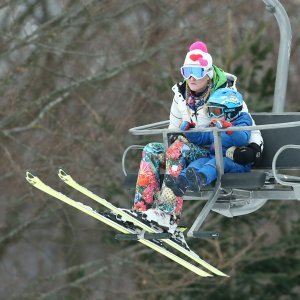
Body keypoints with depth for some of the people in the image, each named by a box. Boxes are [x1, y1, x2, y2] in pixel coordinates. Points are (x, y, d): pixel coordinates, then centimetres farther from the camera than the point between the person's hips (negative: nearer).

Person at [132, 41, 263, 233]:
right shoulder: (181, 96, 7)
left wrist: (254, 149, -26)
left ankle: (169, 214, -41)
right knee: (151, 151, -16)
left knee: (179, 149, -32)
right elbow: (173, 130, 14)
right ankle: (142, 209, -27)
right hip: (187, 151, 6)